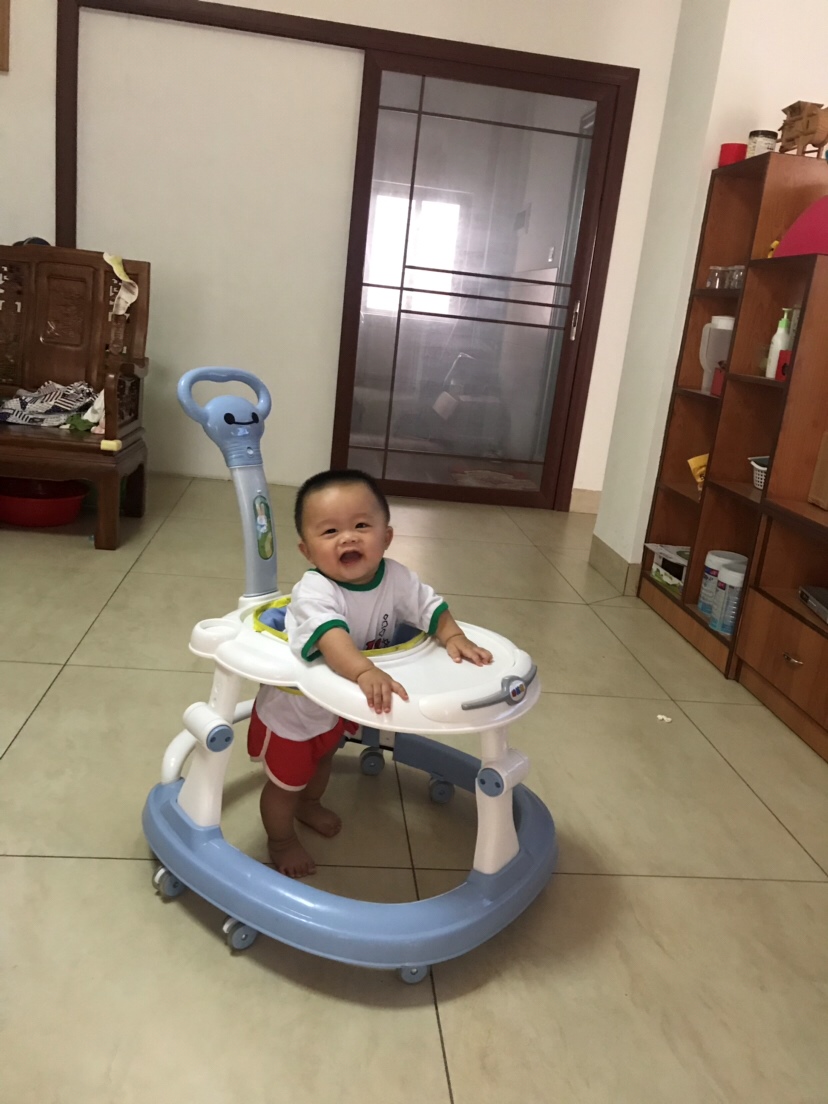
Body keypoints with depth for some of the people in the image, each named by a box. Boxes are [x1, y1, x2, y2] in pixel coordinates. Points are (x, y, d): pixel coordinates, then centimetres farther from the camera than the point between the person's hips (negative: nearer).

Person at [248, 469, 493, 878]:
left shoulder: (396, 577, -20)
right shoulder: (314, 591, -40)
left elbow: (430, 607, -9)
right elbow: (331, 636, -56)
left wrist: (453, 637, -27)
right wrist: (365, 673, -71)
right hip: (293, 707, -6)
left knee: (323, 757, 34)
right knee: (286, 782, 17)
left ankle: (310, 804, 66)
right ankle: (281, 841, 47)